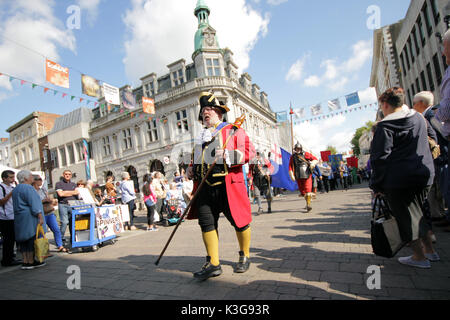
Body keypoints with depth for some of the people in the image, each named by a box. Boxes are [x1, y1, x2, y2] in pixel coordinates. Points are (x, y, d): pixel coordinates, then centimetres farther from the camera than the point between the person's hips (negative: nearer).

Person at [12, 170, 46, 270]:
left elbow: (17, 205, 21)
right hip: (30, 218, -9)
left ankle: (25, 262, 14)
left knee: (23, 239, 10)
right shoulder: (28, 188, -14)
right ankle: (31, 262, 3)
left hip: (19, 218, 9)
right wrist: (40, 216, -18)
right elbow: (34, 204, -19)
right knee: (32, 238, -2)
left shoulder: (15, 189, 16)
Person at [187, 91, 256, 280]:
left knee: (239, 222, 5)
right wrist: (192, 169, 10)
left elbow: (249, 151, -6)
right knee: (206, 223, 3)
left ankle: (244, 257, 29)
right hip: (205, 188, 5)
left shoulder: (233, 131, 4)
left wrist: (228, 155, -20)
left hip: (228, 186, -5)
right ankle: (213, 264, 16)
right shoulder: (201, 137, 21)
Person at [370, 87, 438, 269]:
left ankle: (419, 257, 15)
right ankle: (429, 250, 30)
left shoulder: (385, 126, -13)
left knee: (406, 216, 5)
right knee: (416, 212, 22)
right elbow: (431, 140, 25)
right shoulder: (420, 119, 10)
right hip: (425, 173, 8)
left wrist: (377, 185, -10)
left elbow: (380, 157, -16)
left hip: (399, 180, -8)